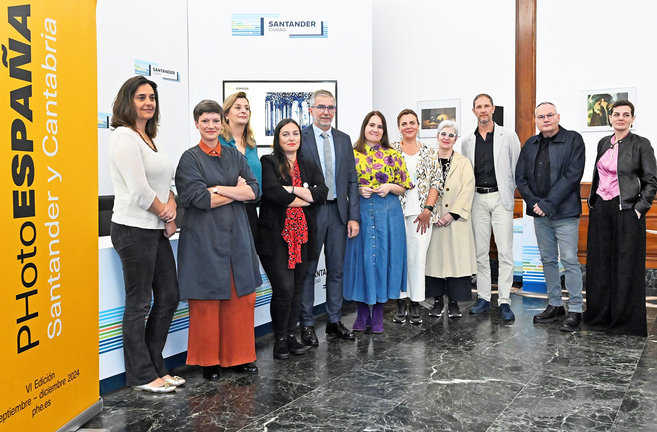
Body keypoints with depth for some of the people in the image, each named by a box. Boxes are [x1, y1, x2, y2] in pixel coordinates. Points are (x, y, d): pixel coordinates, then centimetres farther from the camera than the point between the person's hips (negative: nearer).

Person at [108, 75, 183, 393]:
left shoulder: (149, 138, 17)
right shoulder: (124, 136, -11)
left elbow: (164, 181, 17)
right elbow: (139, 189, -17)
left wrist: (171, 204, -3)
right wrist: (166, 214, -5)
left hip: (157, 230, 9)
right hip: (134, 229, -9)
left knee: (168, 297, 12)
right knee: (138, 304, 1)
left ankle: (155, 367, 25)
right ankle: (141, 376, 15)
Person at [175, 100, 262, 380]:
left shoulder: (234, 156, 12)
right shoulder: (190, 159, -1)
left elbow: (254, 190, 2)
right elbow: (199, 198, -14)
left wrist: (218, 189, -10)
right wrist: (237, 192, -6)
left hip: (236, 236, 4)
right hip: (204, 238, -4)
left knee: (241, 297, 6)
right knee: (207, 300, 1)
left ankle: (238, 356, 20)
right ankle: (208, 360, 15)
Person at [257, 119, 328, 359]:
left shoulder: (309, 167, 16)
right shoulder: (268, 163, 2)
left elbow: (322, 193, -1)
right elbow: (271, 191, -16)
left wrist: (292, 189, -12)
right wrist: (304, 198, -5)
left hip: (302, 236, 5)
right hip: (276, 237, -4)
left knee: (298, 288, 7)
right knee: (284, 288, -10)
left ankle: (291, 335, 23)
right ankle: (280, 339, 9)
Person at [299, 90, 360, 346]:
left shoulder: (344, 140, 10)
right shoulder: (300, 138, -4)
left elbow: (352, 181, 9)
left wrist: (353, 217, 3)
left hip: (338, 211, 5)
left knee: (336, 270, 12)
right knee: (307, 270, 4)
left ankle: (334, 321, 24)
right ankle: (307, 324, 15)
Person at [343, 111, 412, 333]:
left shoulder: (393, 155, 7)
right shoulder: (352, 154, 5)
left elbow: (403, 188, 9)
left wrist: (389, 187, -9)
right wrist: (358, 190, -10)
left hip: (388, 213, 1)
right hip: (360, 212, 0)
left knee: (383, 256, 2)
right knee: (361, 256, 1)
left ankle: (378, 315, 15)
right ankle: (362, 313, 15)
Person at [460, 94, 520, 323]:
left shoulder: (508, 136, 1)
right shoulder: (467, 141, 10)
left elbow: (517, 167, 4)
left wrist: (509, 191, 0)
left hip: (500, 197, -3)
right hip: (477, 199, 3)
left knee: (505, 252, -6)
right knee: (480, 252, 7)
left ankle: (504, 302, -1)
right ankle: (483, 297, 16)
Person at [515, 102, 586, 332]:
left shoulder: (573, 140, -4)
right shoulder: (530, 144, 12)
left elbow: (573, 175, -13)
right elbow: (520, 177, 10)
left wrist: (549, 203, -17)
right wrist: (533, 202, -5)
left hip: (565, 213, -5)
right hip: (540, 213, 6)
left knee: (569, 260, -4)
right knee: (548, 260, 11)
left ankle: (575, 311, 4)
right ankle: (555, 306, 21)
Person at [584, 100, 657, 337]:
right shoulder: (603, 143, 12)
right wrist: (592, 200, 13)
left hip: (626, 209, -5)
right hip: (601, 209, 5)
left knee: (626, 265, 0)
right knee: (599, 262, 9)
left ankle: (625, 320, 11)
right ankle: (600, 315, 21)